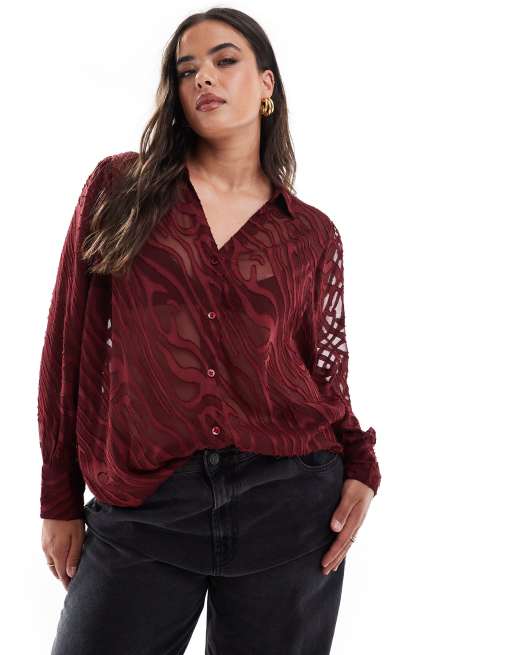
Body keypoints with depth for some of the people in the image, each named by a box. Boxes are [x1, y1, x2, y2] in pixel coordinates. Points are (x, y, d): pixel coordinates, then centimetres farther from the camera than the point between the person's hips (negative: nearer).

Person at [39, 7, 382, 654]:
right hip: (143, 509, 0)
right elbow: (69, 340, 4)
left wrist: (361, 466, -8)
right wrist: (61, 500, 3)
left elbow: (323, 377, 11)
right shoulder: (119, 186, 5)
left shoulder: (311, 233, 7)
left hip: (290, 499, 1)